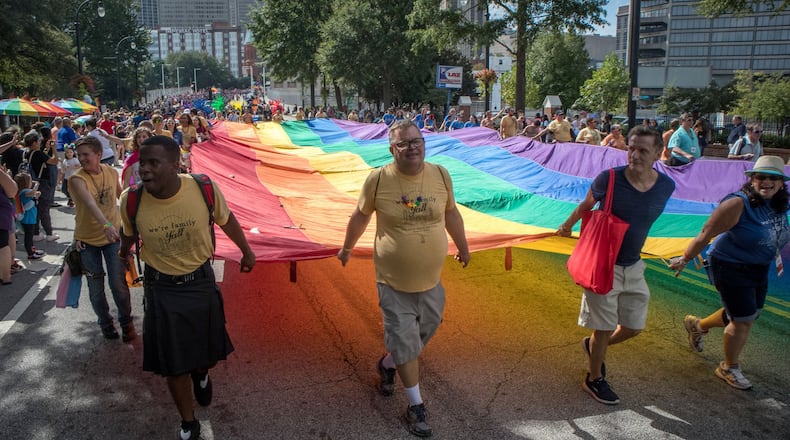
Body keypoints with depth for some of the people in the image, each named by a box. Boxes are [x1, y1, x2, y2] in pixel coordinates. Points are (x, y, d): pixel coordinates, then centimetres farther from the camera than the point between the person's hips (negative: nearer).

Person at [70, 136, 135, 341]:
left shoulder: (111, 172, -6)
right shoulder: (77, 179, -20)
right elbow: (90, 204, -39)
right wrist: (106, 225, -54)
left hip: (113, 235, 2)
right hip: (87, 239, -1)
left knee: (118, 283, 0)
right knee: (96, 286, 11)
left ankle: (126, 321, 22)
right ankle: (105, 322, 33)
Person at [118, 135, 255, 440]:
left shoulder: (204, 189, -22)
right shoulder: (131, 200, -20)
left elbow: (227, 221, -2)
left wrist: (246, 251, 13)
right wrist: (124, 252, 25)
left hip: (201, 281, 0)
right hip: (161, 290, 0)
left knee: (210, 353, 17)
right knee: (173, 364, 10)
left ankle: (201, 374, 56)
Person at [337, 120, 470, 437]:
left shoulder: (440, 175, -6)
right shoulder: (378, 179, -14)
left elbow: (451, 214, 10)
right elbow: (361, 215, 1)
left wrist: (462, 247, 20)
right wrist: (347, 248, 13)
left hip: (431, 280, 4)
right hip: (394, 282, -4)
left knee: (423, 333, 21)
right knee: (405, 342, 5)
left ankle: (387, 364, 50)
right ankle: (415, 405, 23)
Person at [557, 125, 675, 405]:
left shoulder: (666, 186, -6)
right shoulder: (608, 179, -18)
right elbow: (585, 206, 1)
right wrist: (567, 226, 16)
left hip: (633, 266, 5)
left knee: (634, 327, 14)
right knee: (604, 328, 5)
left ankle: (592, 345, 42)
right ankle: (594, 379, 27)